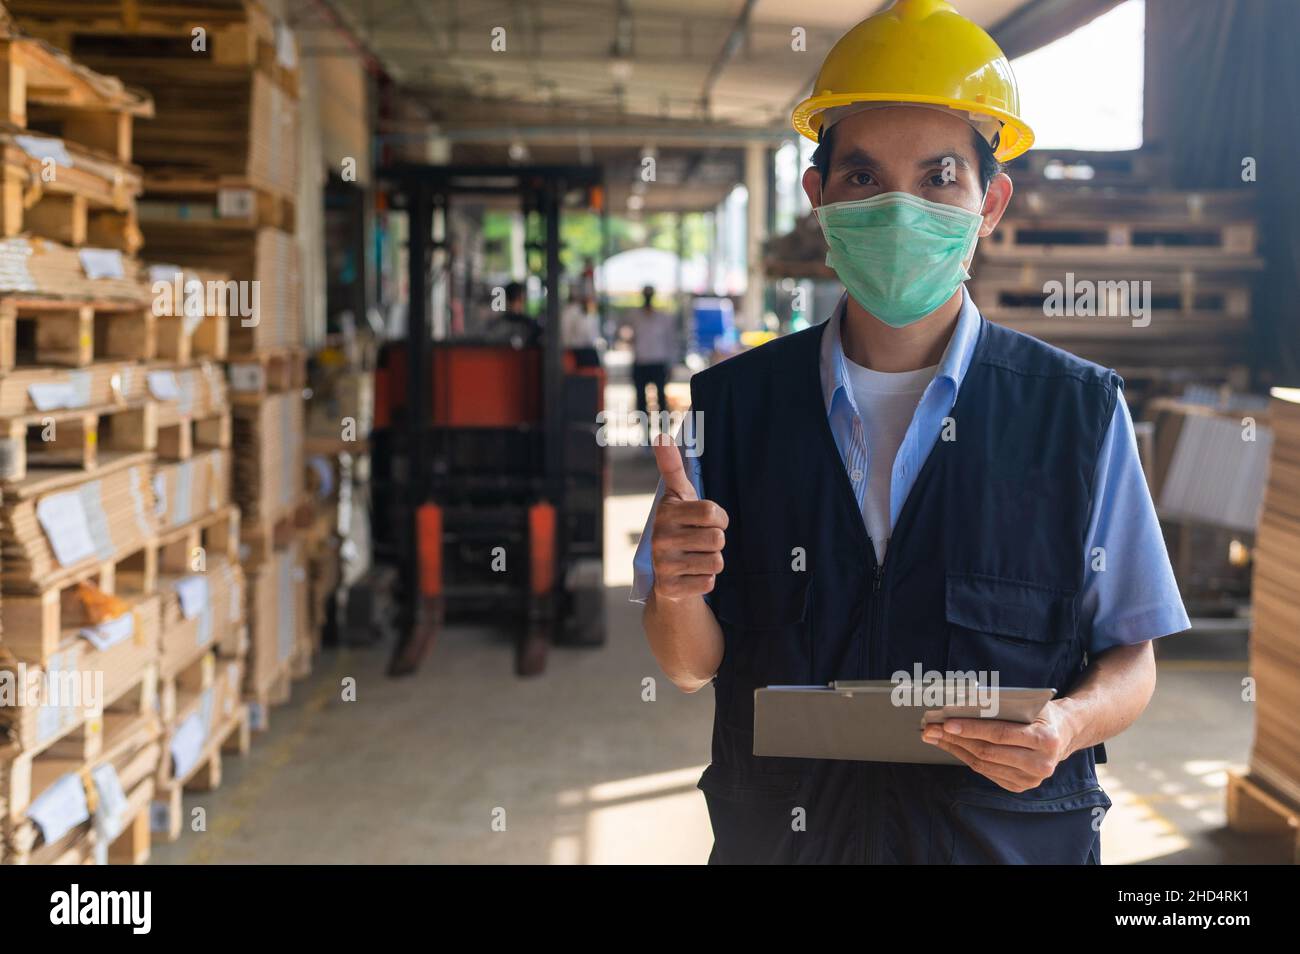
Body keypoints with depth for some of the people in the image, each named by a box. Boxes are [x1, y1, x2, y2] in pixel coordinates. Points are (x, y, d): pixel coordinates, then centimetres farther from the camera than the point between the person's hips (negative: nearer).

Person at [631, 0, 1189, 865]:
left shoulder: (1081, 413, -9)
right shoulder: (733, 404, -5)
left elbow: (1130, 662, -1)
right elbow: (694, 667, -1)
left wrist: (1067, 724, -22)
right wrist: (677, 593, -22)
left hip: (1010, 839, -1)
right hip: (775, 834, 2)